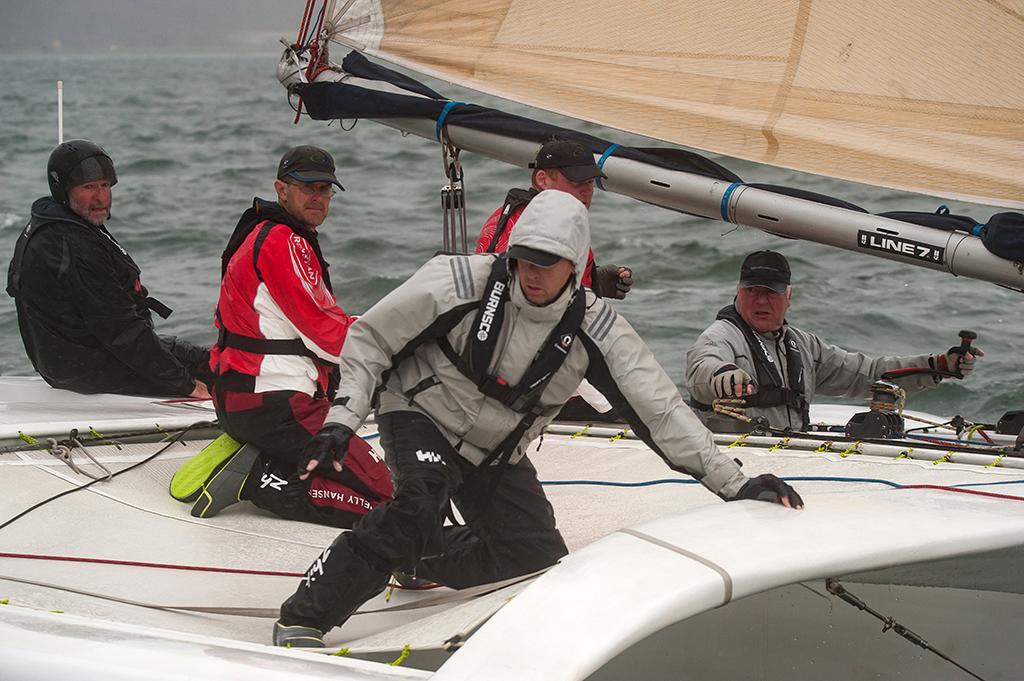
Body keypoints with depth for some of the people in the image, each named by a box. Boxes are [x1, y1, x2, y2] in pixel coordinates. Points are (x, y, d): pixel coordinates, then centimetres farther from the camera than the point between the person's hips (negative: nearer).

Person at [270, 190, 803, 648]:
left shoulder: (593, 328, -15)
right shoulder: (461, 282, -23)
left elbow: (659, 409, -13)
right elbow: (370, 337, -11)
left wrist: (733, 483, -17)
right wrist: (343, 421, -18)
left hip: (498, 457, 5)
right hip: (420, 415, -5)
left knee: (542, 563, -2)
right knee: (420, 506, -34)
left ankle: (415, 560, 17)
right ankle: (302, 619, -27)